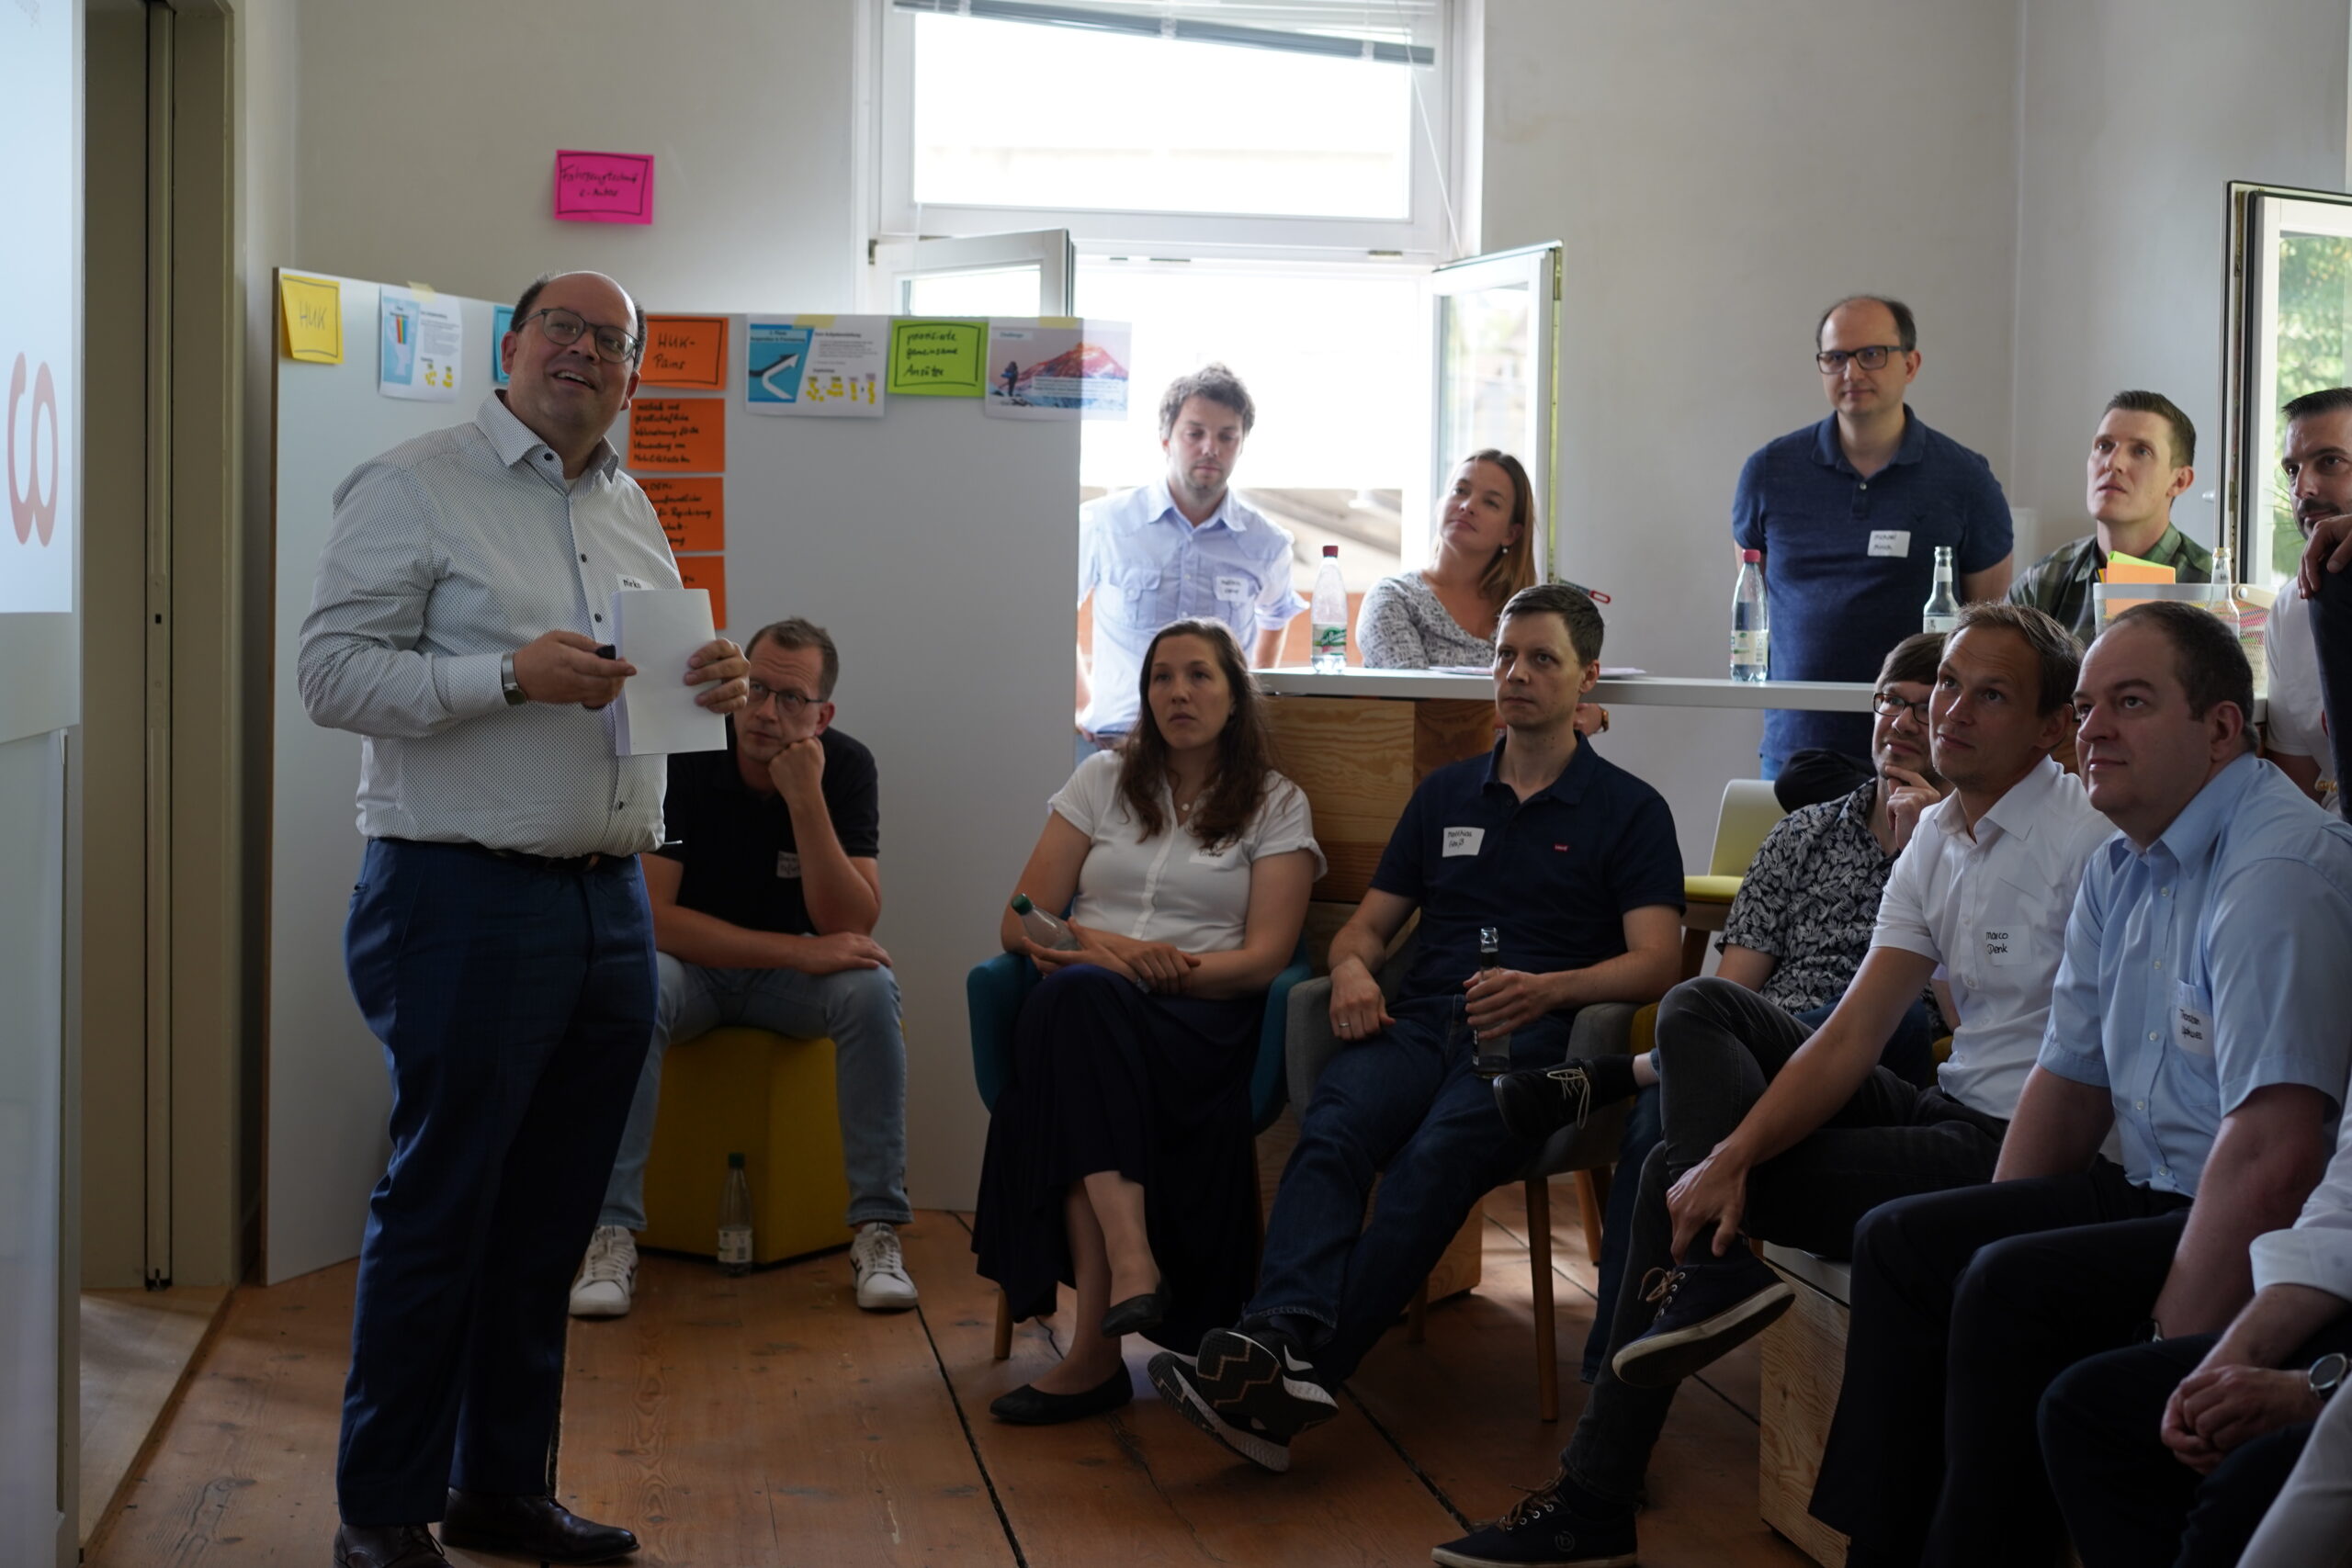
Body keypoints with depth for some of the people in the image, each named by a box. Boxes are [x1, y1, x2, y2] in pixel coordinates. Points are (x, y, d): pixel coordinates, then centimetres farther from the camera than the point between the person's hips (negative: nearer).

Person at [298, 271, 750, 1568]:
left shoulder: (632, 511, 18)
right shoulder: (413, 487, -4)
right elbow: (331, 670, -11)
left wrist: (709, 685, 4)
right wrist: (508, 675, -21)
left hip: (610, 902, 7)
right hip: (465, 900, -7)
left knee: (549, 1216, 12)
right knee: (438, 1206, -2)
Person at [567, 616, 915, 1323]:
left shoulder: (846, 767, -12)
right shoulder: (682, 759, -18)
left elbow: (851, 928, -20)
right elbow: (651, 916, -24)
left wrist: (806, 798, -31)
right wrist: (797, 950, -30)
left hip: (792, 972, 2)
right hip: (690, 965, -2)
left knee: (871, 991, -29)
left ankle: (877, 1230, -23)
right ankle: (611, 1232, -30)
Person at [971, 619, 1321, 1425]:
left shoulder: (1277, 804, 13)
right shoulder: (1102, 781, 20)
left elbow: (1263, 957, 1)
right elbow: (1021, 922, 12)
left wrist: (1172, 969, -16)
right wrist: (1104, 949, -9)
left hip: (1203, 1011, -2)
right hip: (1088, 1009, 3)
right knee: (1076, 993, -38)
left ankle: (1094, 1345, -44)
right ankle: (1131, 1264, -51)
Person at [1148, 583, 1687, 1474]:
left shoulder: (1629, 809, 12)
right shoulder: (1445, 795, 26)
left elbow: (1655, 964, 0)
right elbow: (1371, 922, 27)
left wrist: (1548, 989, -19)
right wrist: (1352, 968, 1)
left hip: (1532, 1040, -4)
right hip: (1420, 1023, 4)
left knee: (1437, 1154, -35)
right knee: (1332, 1130, -31)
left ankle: (1297, 1372, -47)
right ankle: (1286, 1340, -52)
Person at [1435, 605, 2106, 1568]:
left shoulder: (2088, 841, -14)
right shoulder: (1934, 839, 10)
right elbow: (1854, 1034, 3)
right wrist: (1731, 1156, -8)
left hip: (2016, 1157, -8)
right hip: (1946, 1111, 8)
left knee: (1676, 1179, -11)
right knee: (1699, 1008, 2)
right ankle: (1709, 1267, -13)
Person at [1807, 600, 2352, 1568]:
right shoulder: (2121, 870, 10)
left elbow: (2272, 1153, -28)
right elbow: (2070, 1080, 18)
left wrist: (2172, 1356, -25)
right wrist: (1983, 1236, 7)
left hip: (2271, 1236, -10)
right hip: (2151, 1193, 10)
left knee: (2015, 1288, -25)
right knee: (1902, 1240, 3)